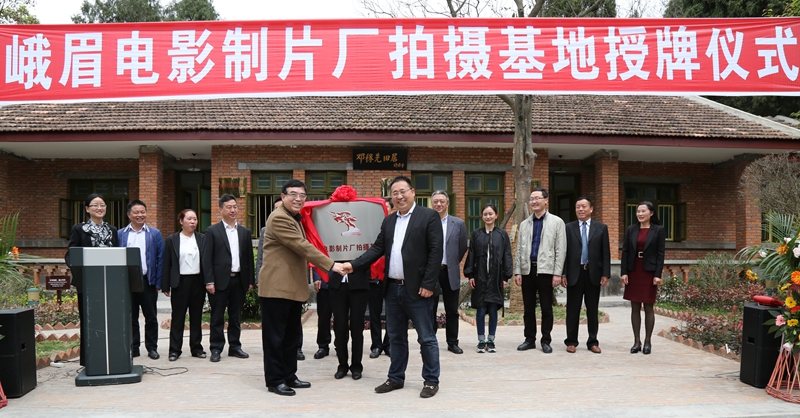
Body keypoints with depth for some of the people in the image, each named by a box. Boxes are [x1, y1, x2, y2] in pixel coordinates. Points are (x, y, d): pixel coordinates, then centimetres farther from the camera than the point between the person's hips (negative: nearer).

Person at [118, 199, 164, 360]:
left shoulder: (155, 234, 4)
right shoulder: (120, 234, 6)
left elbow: (160, 259, 1)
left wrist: (158, 282, -5)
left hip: (148, 280, -1)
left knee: (151, 316, 5)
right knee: (130, 317, 8)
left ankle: (152, 348, 14)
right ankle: (133, 348, 17)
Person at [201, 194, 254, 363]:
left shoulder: (244, 232, 12)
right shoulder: (212, 231, -1)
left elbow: (249, 257, 12)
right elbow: (206, 258, -5)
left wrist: (250, 280, 7)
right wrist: (209, 281, -11)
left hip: (239, 280, 4)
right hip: (220, 280, -4)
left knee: (236, 317, 11)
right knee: (217, 317, 3)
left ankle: (235, 346, 19)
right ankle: (216, 349, 10)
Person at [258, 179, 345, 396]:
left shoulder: (294, 218, 19)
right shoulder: (279, 218, -14)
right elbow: (302, 246, -20)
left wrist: (310, 278, 25)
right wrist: (331, 265, -20)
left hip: (293, 287, 10)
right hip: (277, 287, -10)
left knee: (292, 336, 14)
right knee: (275, 336, -2)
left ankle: (289, 376, 22)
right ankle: (274, 380, 5)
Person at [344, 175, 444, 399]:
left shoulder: (429, 216, -6)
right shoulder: (388, 221, 13)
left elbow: (436, 252, -11)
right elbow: (377, 249, 10)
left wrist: (428, 284, -16)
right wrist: (354, 265, -5)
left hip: (417, 289, -6)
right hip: (393, 289, 6)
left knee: (426, 337, 3)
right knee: (396, 337, 15)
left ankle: (431, 380, 15)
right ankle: (396, 378, 26)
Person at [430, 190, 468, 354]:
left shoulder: (458, 224, 2)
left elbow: (463, 248, 10)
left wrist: (452, 264, 12)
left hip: (450, 273, 1)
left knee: (452, 311, 8)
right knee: (430, 310, 7)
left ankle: (452, 343, 18)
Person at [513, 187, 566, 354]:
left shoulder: (556, 222, 3)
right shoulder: (524, 224, 13)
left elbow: (561, 250, -2)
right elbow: (519, 249, 12)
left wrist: (557, 273, -9)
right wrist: (517, 272, 3)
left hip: (545, 270, -3)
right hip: (527, 270, 3)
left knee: (546, 308, 2)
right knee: (528, 308, 8)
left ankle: (546, 341, 13)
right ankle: (530, 340, 18)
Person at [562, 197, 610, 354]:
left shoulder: (601, 228, 5)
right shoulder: (569, 228, 4)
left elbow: (606, 253, 3)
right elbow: (564, 252, 2)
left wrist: (605, 274, -3)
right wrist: (563, 274, -4)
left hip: (593, 274, 1)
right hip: (574, 273, 0)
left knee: (593, 310, 7)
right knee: (573, 310, 4)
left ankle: (593, 342, 16)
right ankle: (571, 342, 12)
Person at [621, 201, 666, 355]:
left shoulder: (658, 230, -1)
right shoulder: (631, 230, 6)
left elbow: (660, 254, -4)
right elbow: (625, 252, 5)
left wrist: (658, 275, -10)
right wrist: (623, 272, -3)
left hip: (649, 272, -3)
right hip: (633, 272, 3)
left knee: (648, 308, 2)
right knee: (635, 308, 5)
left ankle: (647, 342, 11)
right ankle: (636, 341, 12)